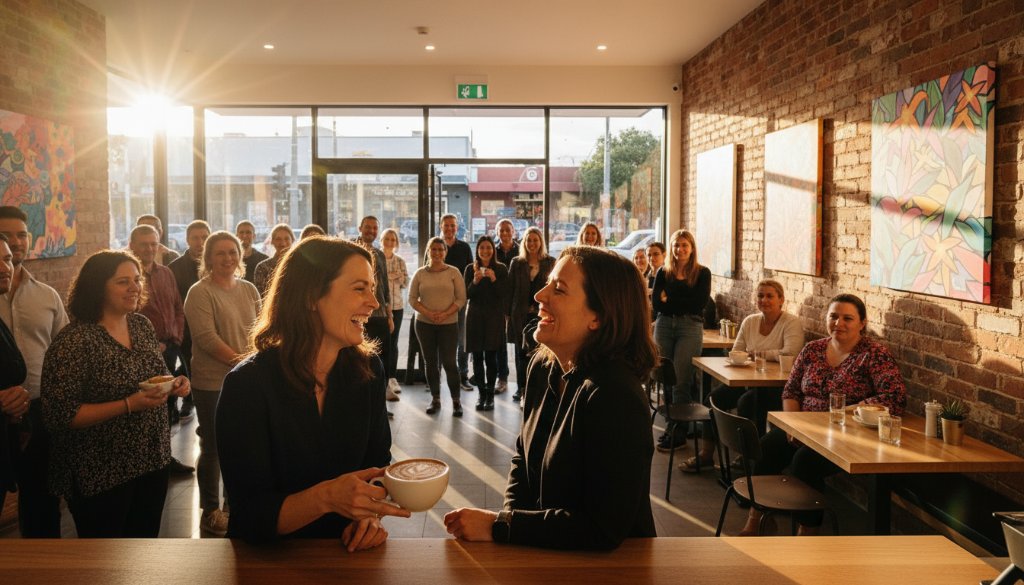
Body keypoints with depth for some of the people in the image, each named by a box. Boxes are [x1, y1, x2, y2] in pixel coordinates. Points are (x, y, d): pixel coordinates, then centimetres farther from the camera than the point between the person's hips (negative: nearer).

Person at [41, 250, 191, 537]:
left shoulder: (142, 324, 2)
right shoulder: (73, 341, -18)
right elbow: (60, 415, -20)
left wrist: (174, 385, -6)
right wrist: (128, 406, -27)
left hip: (152, 461, 6)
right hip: (101, 476, -6)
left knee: (146, 544, 20)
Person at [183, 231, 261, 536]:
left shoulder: (249, 289, 9)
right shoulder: (200, 293, -10)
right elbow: (207, 338, -18)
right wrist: (240, 361, -22)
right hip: (213, 383, -5)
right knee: (213, 447, 7)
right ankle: (210, 512, 22)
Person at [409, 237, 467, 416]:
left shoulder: (453, 272, -1)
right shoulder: (420, 273, 3)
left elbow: (461, 298, -4)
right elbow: (412, 298, 4)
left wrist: (445, 314, -16)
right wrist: (428, 313, -11)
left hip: (449, 324, -2)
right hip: (424, 323, 2)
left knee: (449, 362, -5)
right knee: (430, 362, 8)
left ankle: (456, 401, 6)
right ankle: (435, 399, 19)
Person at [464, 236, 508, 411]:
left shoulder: (501, 269, 0)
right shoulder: (471, 269, 4)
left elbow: (503, 294, -4)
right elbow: (467, 295, 1)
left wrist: (493, 279, -18)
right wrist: (475, 282, -17)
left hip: (494, 316, -2)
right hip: (475, 316, 2)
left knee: (491, 356, -4)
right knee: (477, 357, 3)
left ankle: (490, 395, 4)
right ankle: (482, 393, 13)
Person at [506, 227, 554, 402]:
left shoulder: (550, 263, 4)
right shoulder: (516, 263, 6)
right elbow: (510, 289, 5)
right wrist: (508, 313, 0)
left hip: (542, 314, -1)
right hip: (521, 314, 1)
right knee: (521, 352, 8)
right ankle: (521, 387, 19)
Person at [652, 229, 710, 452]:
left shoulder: (702, 273, 3)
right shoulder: (663, 272, 10)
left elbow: (700, 303, -7)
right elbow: (656, 302, 0)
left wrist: (670, 300, -4)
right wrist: (684, 304, -10)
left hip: (690, 327, -3)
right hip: (664, 325, 3)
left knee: (681, 381, -7)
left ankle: (680, 433, -1)